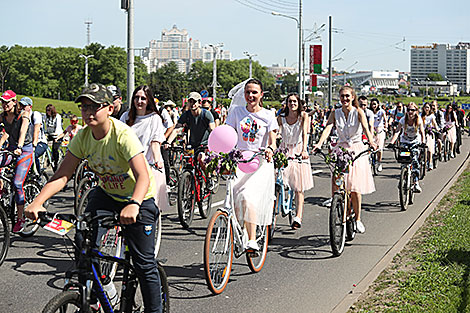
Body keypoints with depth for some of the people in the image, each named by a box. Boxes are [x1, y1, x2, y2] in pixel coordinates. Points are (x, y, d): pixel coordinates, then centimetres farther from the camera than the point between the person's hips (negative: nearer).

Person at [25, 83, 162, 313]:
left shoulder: (123, 134, -29)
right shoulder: (82, 137, -12)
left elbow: (143, 176, -40)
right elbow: (62, 175, -15)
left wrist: (133, 205, -59)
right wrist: (37, 202, -31)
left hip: (138, 199, -5)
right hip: (106, 193, 5)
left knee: (144, 263, -4)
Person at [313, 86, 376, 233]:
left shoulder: (358, 112, -3)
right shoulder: (335, 113, 5)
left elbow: (365, 128, -19)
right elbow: (327, 128, -10)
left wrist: (371, 142, -39)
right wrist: (319, 144, -29)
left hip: (357, 150, -2)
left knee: (354, 188, -6)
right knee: (337, 187, -8)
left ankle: (358, 219, 12)